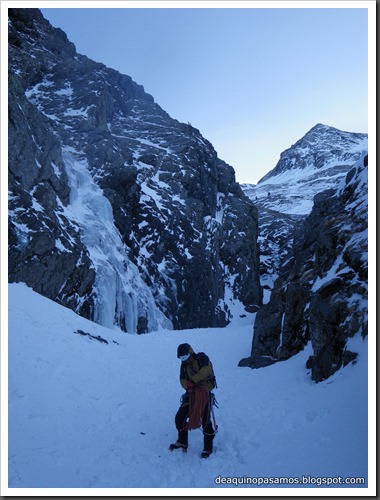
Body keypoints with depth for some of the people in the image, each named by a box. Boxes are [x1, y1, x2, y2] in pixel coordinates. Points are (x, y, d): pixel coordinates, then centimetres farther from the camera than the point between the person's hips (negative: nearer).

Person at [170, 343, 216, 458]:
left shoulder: (202, 358, -8)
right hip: (191, 393, 6)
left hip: (204, 393, -6)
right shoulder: (184, 365, 11)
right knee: (179, 417, 2)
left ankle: (208, 447, 16)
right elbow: (182, 380, 2)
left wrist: (193, 380, -25)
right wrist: (187, 384, -22)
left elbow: (206, 370, -26)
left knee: (205, 420, -3)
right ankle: (182, 441, 23)